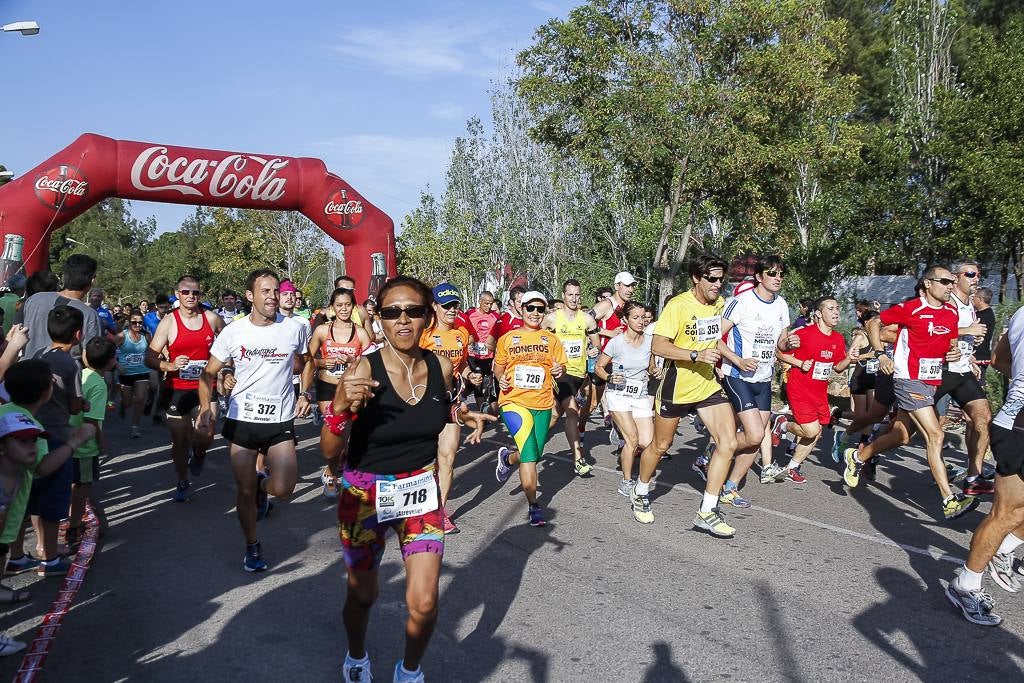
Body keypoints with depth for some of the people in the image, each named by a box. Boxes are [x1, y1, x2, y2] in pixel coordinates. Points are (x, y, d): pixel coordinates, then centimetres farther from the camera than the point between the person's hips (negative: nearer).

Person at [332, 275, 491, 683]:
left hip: (422, 490, 2)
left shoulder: (441, 367, -9)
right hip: (365, 495, -2)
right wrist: (342, 406, -39)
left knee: (424, 603, 0)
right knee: (362, 596, 15)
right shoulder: (364, 371, -21)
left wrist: (464, 414, -7)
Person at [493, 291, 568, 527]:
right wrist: (500, 378, -7)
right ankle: (533, 506, -6)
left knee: (535, 454, 11)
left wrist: (559, 370, -13)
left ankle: (508, 458, 46)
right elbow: (498, 366, 15)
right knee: (530, 454, -17)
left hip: (542, 404, 3)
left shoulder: (551, 340, 10)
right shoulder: (507, 339, 6)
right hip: (513, 401, -3)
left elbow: (560, 368, 11)